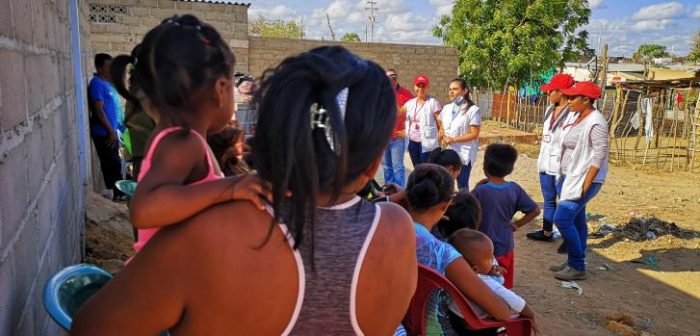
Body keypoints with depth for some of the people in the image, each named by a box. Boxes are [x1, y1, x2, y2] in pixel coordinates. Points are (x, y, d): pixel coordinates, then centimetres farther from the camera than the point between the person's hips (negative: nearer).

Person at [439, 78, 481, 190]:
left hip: (464, 154, -5)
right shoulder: (446, 108, 8)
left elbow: (474, 134, -13)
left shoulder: (473, 110, -11)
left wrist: (453, 139, -18)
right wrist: (442, 134, -4)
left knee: (462, 185, 4)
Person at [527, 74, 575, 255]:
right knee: (548, 200, 19)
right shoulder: (549, 110, 10)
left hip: (561, 165, -9)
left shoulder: (572, 113, -17)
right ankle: (546, 232, 32)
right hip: (545, 163, 9)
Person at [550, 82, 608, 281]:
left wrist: (586, 184, -22)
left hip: (582, 180, -9)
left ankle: (578, 267, 1)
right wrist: (564, 177, 13)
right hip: (570, 177, 9)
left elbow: (599, 156, -21)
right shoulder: (579, 119, 11)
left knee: (562, 219, -11)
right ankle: (575, 263, 23)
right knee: (576, 221, 14)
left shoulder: (595, 122, -16)